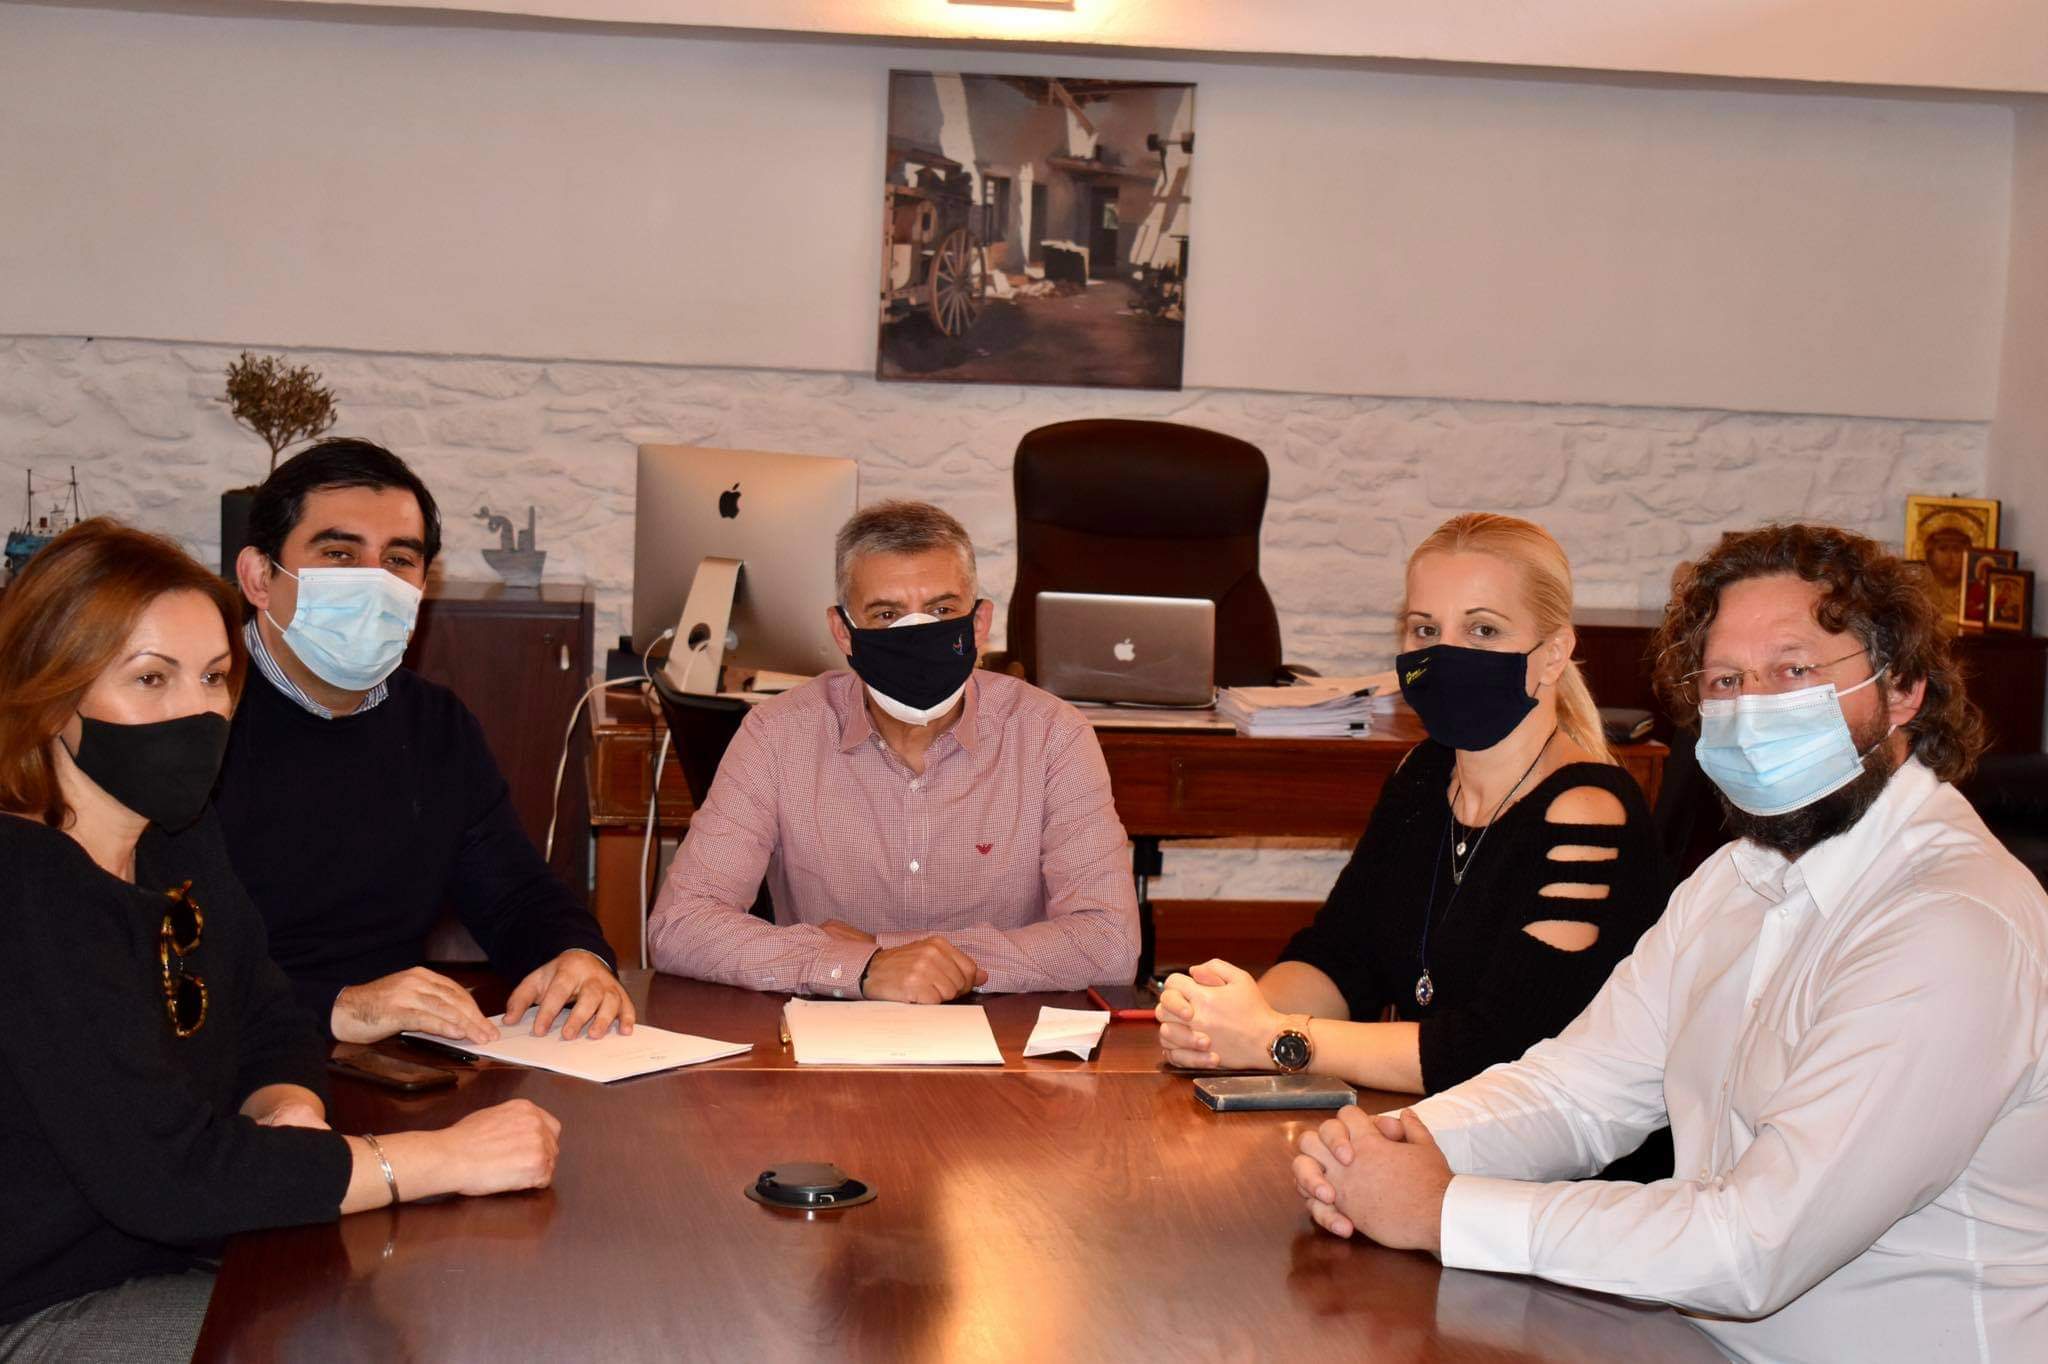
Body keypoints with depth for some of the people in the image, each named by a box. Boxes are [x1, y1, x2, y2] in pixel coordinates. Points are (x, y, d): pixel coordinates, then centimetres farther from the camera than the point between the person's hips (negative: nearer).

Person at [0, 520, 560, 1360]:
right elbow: (160, 1169, -27)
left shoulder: (179, 840, 4)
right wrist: (448, 1158, -24)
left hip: (168, 1255, 8)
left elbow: (269, 1023, 13)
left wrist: (288, 1106, -11)